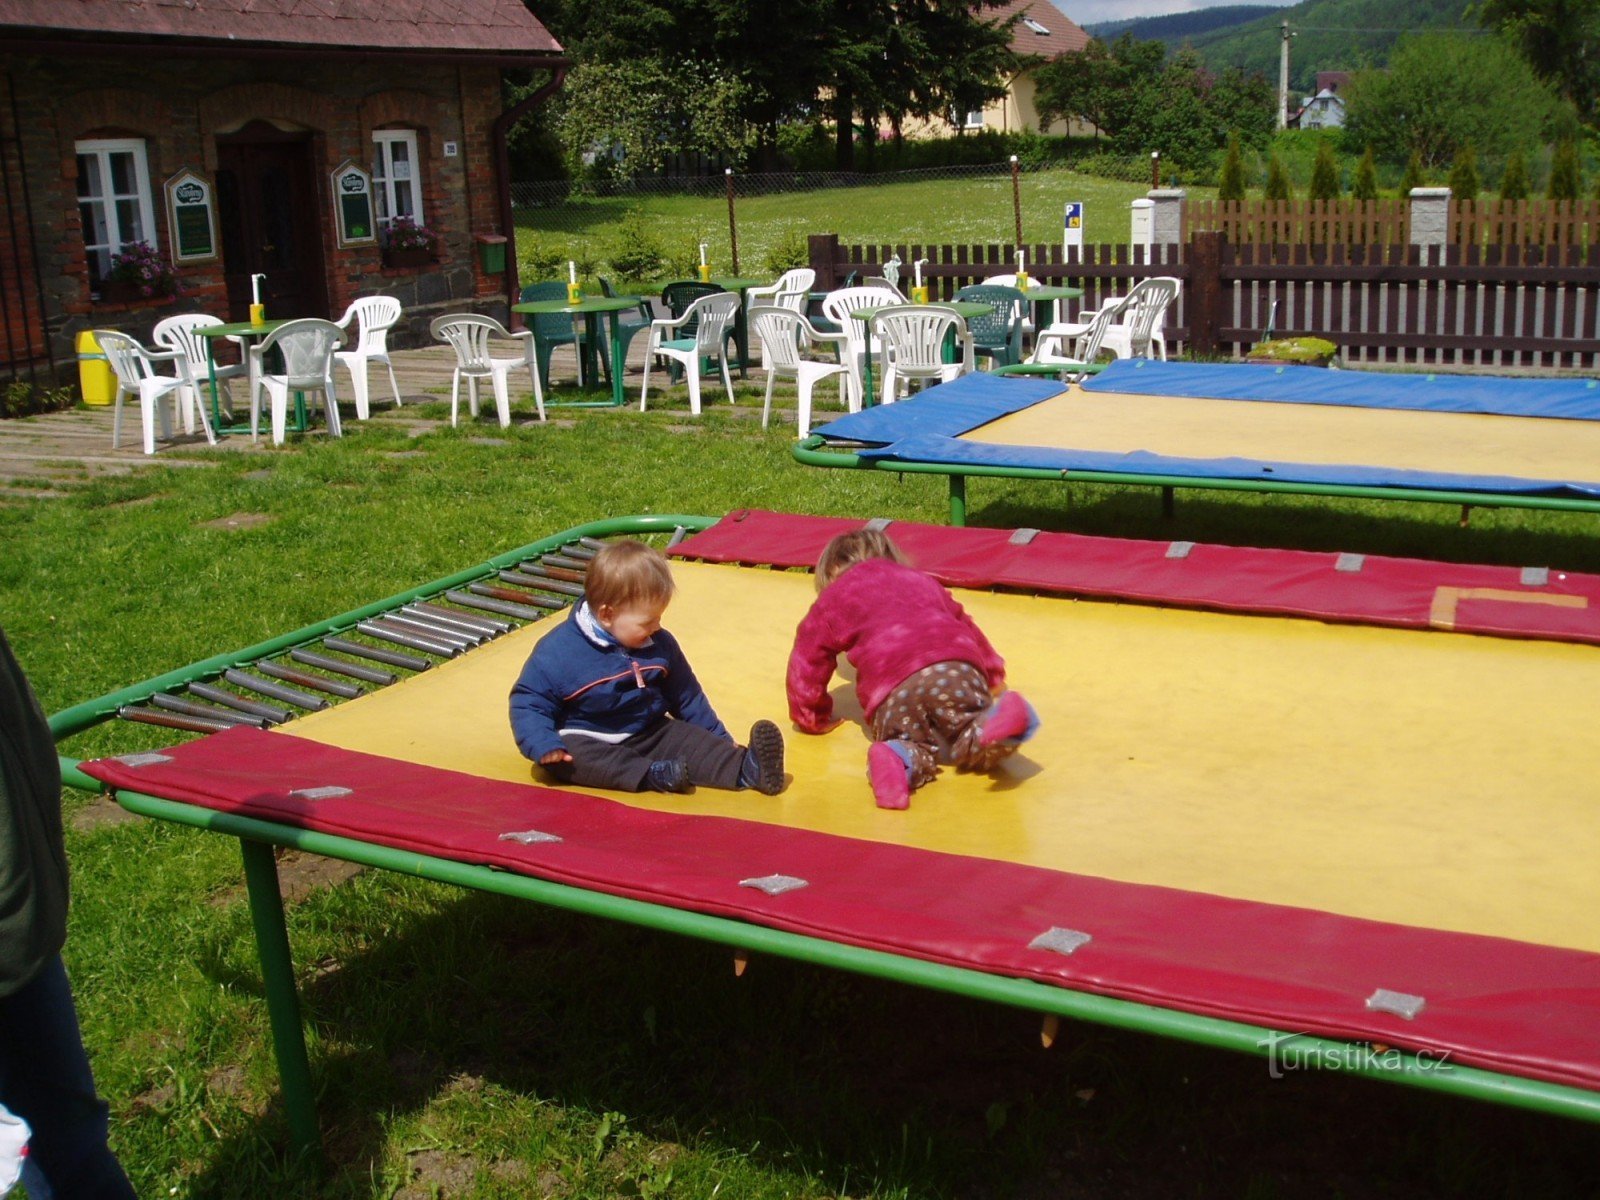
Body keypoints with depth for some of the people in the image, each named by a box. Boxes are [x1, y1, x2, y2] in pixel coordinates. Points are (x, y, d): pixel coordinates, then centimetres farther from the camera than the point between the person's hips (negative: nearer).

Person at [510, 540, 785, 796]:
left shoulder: (660, 645, 3)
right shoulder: (559, 651, -14)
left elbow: (686, 697, 15)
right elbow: (528, 703, -11)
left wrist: (719, 738, 17)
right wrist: (544, 746, -27)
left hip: (649, 734, 4)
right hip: (586, 740, -4)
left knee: (693, 741, -18)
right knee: (569, 754, -35)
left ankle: (746, 768, -37)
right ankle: (653, 776, -47)